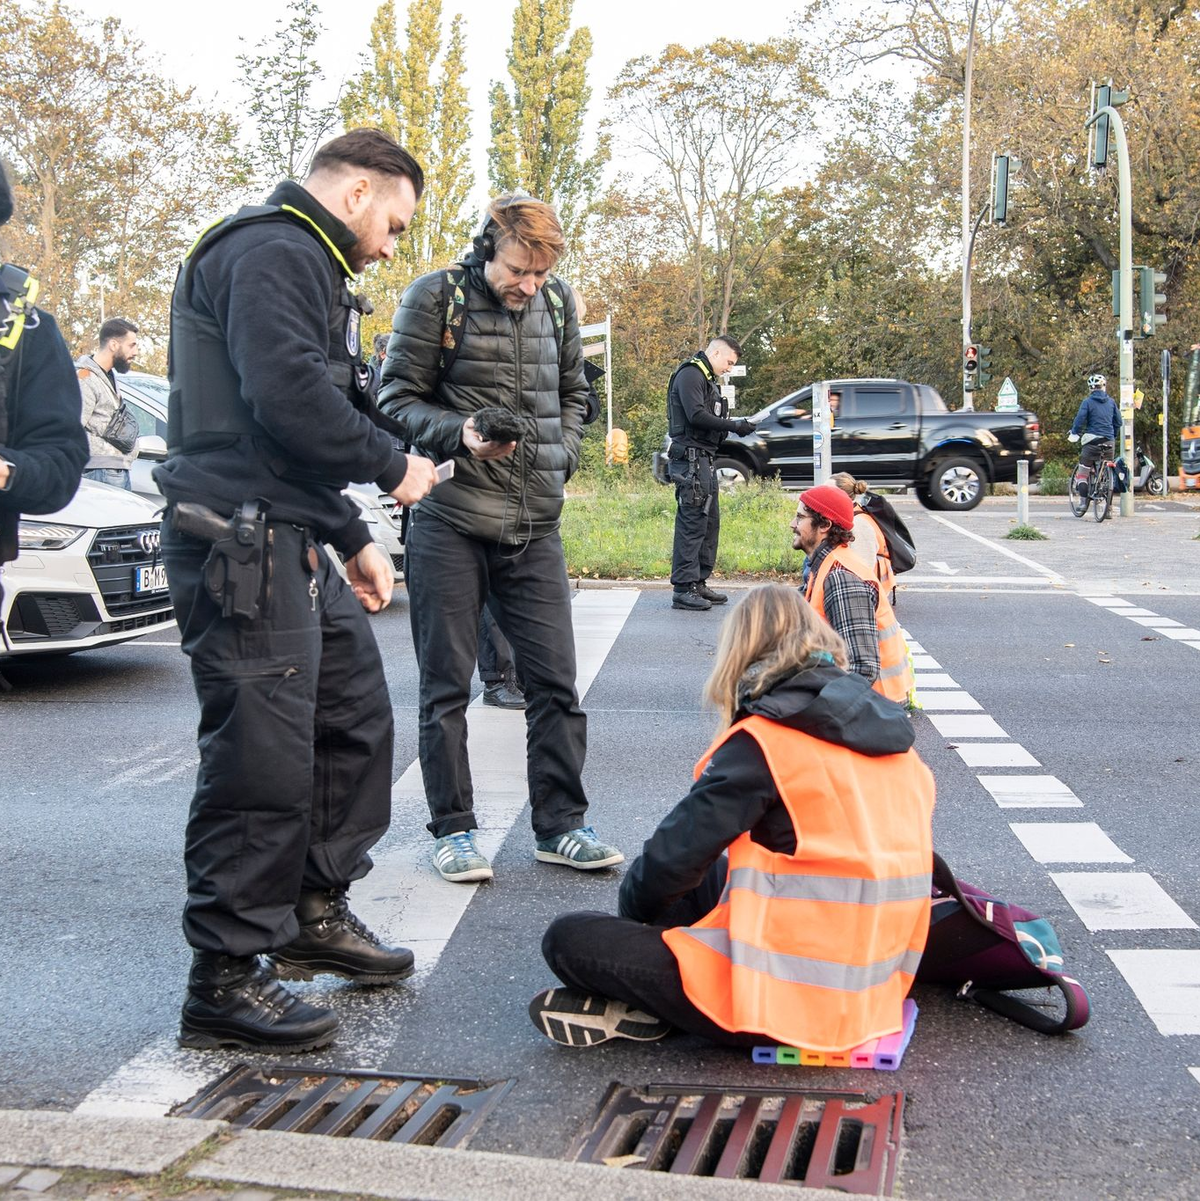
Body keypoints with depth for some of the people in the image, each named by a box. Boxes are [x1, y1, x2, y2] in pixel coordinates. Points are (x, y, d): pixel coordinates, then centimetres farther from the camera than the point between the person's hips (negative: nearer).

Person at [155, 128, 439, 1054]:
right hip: (240, 541, -11)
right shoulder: (271, 253, -9)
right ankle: (226, 979, 0)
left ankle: (314, 913, 30)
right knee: (264, 758, -9)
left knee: (356, 717, 17)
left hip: (292, 543, 11)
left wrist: (354, 540, 22)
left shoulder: (309, 267, 25)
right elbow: (288, 397, -23)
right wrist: (393, 466, -10)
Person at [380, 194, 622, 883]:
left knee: (556, 678, 5)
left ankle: (561, 825, 16)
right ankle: (453, 828, 16)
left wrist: (561, 456, 6)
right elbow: (399, 398, -3)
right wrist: (459, 436, -19)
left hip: (536, 523, 4)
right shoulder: (435, 296, -4)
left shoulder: (558, 302, 10)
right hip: (451, 520, -4)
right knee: (447, 683, 4)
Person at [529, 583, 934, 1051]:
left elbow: (676, 854, -10)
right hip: (878, 987, 8)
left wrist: (632, 906, 11)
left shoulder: (762, 741, -13)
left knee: (568, 939, -3)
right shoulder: (891, 731, 7)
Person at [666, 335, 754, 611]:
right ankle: (683, 589, -10)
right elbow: (696, 416, -20)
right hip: (690, 457, -11)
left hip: (705, 459, 11)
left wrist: (734, 422, 6)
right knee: (691, 522, -11)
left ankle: (699, 582, 19)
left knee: (710, 521, 13)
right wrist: (734, 426, -17)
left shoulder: (707, 379, 23)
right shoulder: (690, 375, -9)